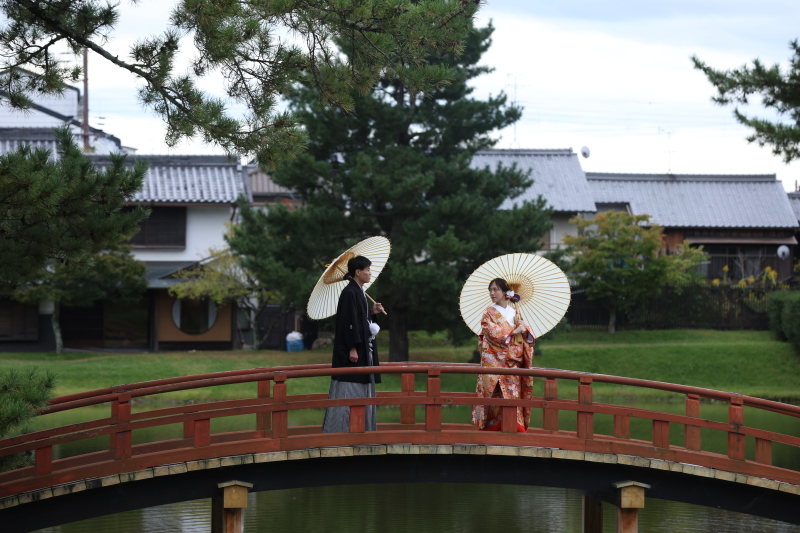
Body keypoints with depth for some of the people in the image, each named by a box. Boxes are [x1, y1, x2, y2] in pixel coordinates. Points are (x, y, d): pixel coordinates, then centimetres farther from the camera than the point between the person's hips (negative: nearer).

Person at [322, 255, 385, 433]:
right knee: (349, 390, -8)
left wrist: (372, 311, 9)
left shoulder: (359, 292, 14)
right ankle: (340, 429, -5)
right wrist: (353, 348, -24)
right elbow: (348, 320, -20)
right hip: (353, 350, -10)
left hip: (363, 347, 10)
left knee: (362, 390, 10)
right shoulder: (350, 292, -15)